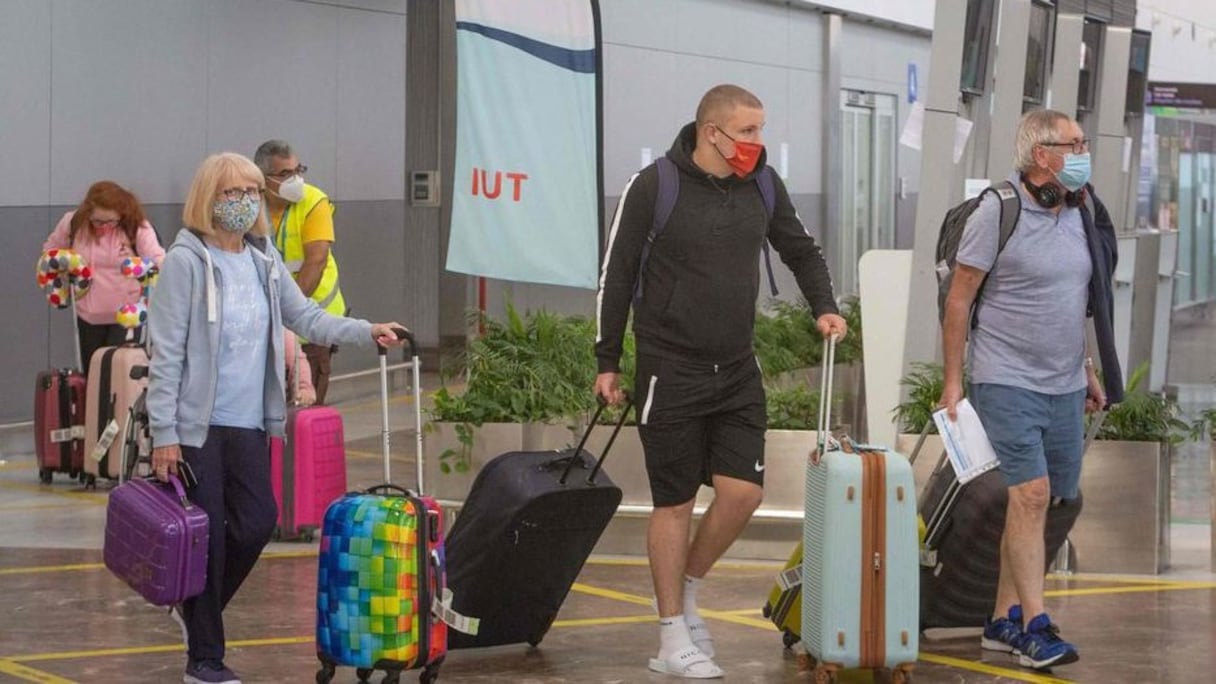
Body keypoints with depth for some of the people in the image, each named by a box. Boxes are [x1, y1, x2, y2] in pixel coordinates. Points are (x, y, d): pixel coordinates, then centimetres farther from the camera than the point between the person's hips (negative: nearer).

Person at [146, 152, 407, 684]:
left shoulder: (264, 261, 8)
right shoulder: (186, 261, -11)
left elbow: (306, 317, 14)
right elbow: (166, 352, -12)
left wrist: (367, 332, -3)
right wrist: (163, 433, -14)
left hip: (250, 422, 6)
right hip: (198, 425, -6)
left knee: (257, 523, 6)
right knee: (207, 538, 0)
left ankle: (196, 609, 33)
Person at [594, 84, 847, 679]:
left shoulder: (762, 187, 4)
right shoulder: (654, 187, -11)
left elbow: (801, 251, 19)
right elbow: (616, 274, -4)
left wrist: (824, 307, 3)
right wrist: (607, 361, -2)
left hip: (737, 371, 5)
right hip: (671, 372, -5)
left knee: (743, 491, -4)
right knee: (675, 502, 1)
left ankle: (687, 591, 21)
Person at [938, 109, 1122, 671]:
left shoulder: (1080, 213, 10)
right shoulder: (999, 212, -10)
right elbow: (958, 299, -7)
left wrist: (1089, 370, 21)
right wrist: (952, 382, -9)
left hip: (1064, 386, 7)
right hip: (1007, 382, -7)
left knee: (1040, 505, 8)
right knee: (1030, 495, -13)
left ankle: (1004, 620, 17)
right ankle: (1034, 626, -9)